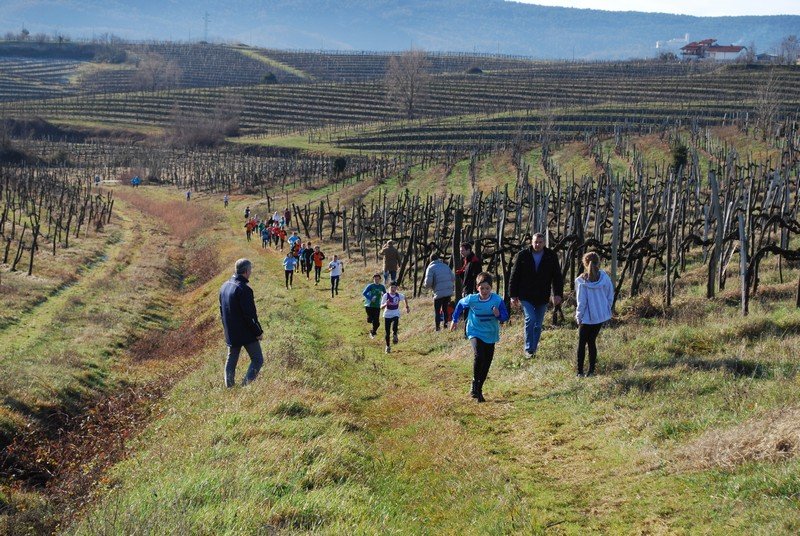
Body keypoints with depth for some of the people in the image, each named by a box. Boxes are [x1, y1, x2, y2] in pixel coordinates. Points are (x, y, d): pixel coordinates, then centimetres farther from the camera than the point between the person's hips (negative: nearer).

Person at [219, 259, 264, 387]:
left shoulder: (225, 286, 7)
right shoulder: (244, 289, -21)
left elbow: (222, 309, 16)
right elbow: (250, 315, -21)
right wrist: (259, 332, -12)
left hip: (230, 333, 8)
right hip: (246, 332, -8)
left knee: (231, 361, 15)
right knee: (257, 360, 2)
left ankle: (229, 387, 17)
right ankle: (247, 385, -8)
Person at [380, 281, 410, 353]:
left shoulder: (399, 295, -5)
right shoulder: (386, 296, -11)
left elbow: (405, 298, 19)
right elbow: (381, 307, -14)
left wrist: (407, 307, 19)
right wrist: (386, 304, -34)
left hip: (396, 315, 0)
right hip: (387, 315, 0)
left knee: (394, 327, -31)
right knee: (387, 332, 4)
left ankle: (395, 335, 0)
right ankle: (388, 346, 23)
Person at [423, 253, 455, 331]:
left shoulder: (430, 268, -4)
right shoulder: (446, 266, 13)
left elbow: (428, 282, -12)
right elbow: (453, 278, 11)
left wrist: (425, 284, 10)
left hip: (439, 293, -5)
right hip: (449, 292, 5)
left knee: (437, 311, 7)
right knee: (445, 309, 21)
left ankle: (437, 327, 1)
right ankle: (446, 324, 19)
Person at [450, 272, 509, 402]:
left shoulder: (497, 300, -13)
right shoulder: (472, 299, -12)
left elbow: (505, 317, -8)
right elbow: (460, 304, 8)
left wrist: (499, 315, -30)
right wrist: (454, 320, 15)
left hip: (490, 335, 2)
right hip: (475, 332, -2)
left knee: (486, 363, 8)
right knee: (479, 356, -26)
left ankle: (478, 390, 24)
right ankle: (474, 385, -11)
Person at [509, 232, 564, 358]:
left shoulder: (551, 256, 2)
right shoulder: (522, 255, -3)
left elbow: (557, 276, 6)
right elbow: (514, 276, 1)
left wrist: (557, 294, -3)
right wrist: (513, 295, -1)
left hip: (542, 297, 2)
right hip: (526, 296, -2)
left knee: (538, 325, 9)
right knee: (530, 319, -17)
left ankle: (533, 349, 21)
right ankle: (528, 349, -10)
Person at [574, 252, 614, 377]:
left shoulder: (581, 281, -15)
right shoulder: (604, 278, -5)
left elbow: (581, 302, -11)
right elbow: (610, 297, 3)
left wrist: (579, 316, 1)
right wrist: (606, 310, 16)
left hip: (587, 318, -3)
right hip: (601, 316, 4)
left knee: (582, 343, 10)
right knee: (592, 341, 14)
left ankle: (580, 372, 9)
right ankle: (591, 371, 11)